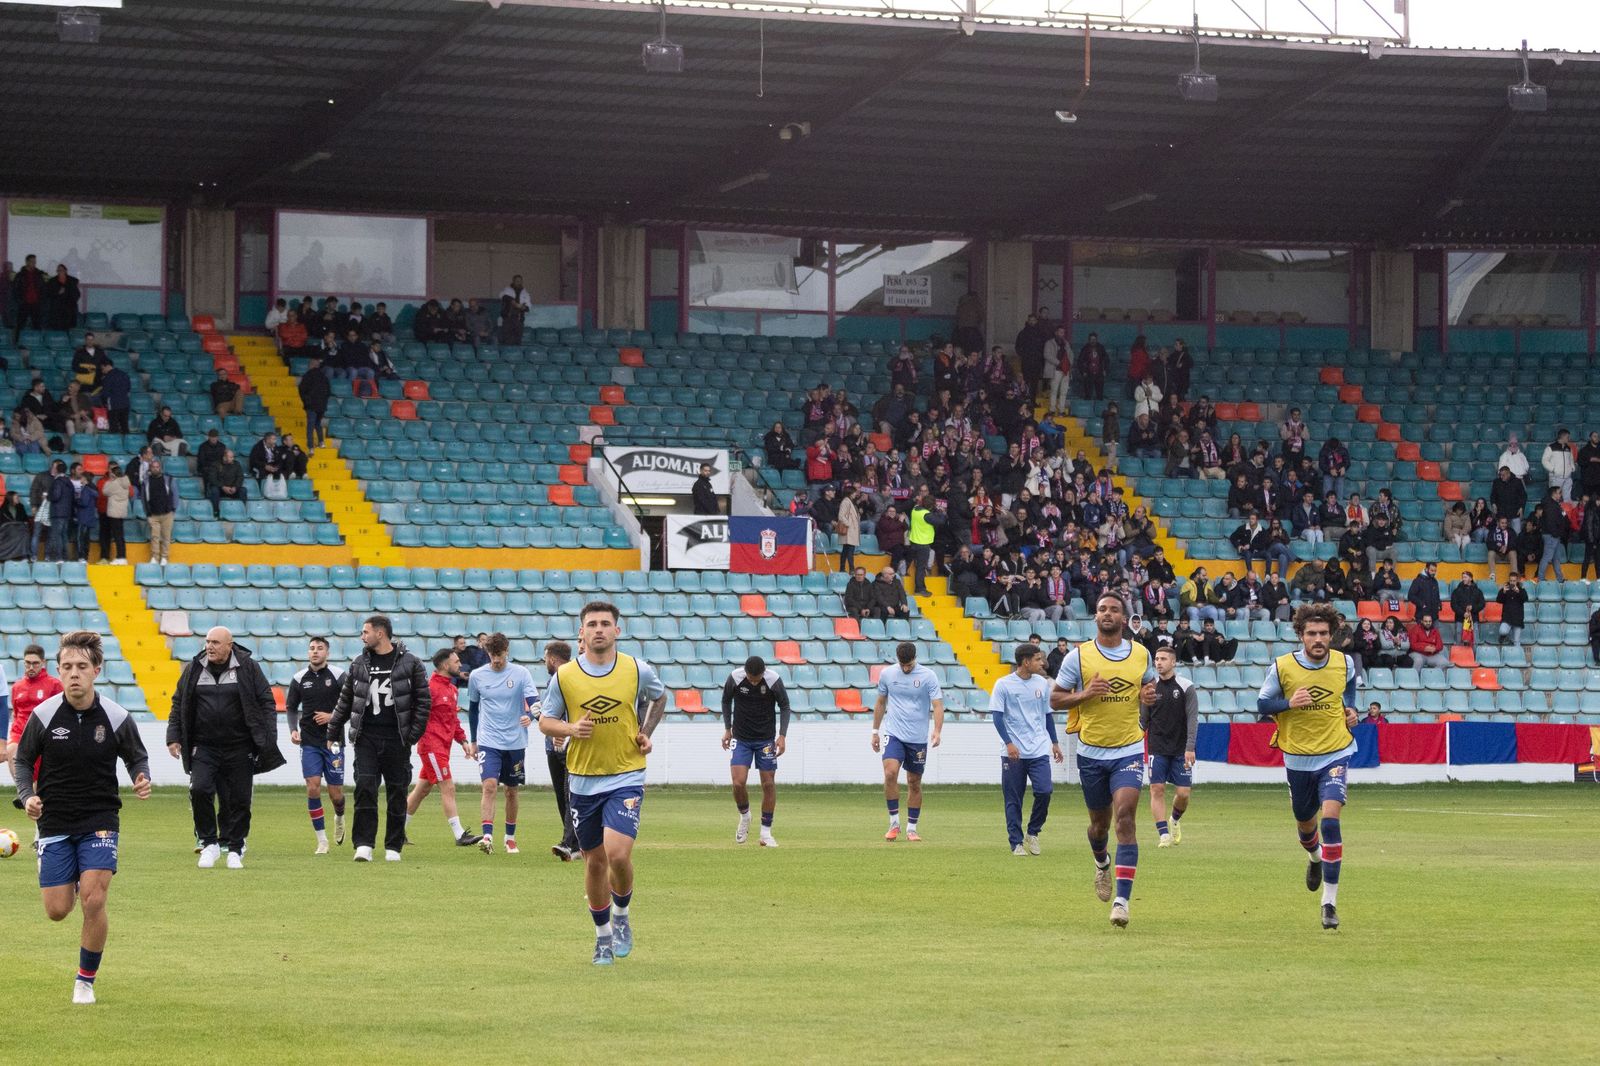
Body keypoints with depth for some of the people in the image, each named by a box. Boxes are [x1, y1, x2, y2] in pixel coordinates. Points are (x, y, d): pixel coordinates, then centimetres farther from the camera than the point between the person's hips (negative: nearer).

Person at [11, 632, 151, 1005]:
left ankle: (86, 980, 4)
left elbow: (137, 757, 7)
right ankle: (72, 884, 40)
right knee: (57, 911, 1)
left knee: (93, 901, -16)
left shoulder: (116, 717, -8)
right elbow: (22, 760, 5)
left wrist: (142, 779, -15)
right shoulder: (44, 715, -8)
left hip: (100, 820, -1)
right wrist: (28, 796, -13)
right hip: (54, 822, 1)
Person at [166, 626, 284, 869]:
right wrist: (174, 737, 6)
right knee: (199, 790, -17)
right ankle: (208, 843, -3)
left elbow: (267, 702, 2)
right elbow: (178, 704, 14)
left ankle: (235, 850, 14)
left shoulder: (248, 669, 0)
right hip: (204, 747, 1)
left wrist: (268, 739, -5)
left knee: (239, 799, 0)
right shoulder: (193, 669, 6)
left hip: (239, 749, -1)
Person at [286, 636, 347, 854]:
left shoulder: (338, 676, -2)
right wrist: (293, 729, -2)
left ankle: (339, 817, 38)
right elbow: (291, 707, 13)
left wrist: (332, 716, -13)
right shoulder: (299, 679, 4)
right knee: (313, 788, -10)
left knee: (335, 793, 2)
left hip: (333, 740, -1)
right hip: (309, 742, 1)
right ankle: (322, 841, -3)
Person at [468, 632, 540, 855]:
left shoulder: (521, 674, -4)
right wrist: (474, 740, 18)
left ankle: (510, 838, 25)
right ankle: (487, 836, -25)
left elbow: (534, 701, -12)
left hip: (515, 742, 0)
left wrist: (529, 716, -35)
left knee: (512, 791, 10)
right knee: (490, 786, -17)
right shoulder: (477, 676, 2)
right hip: (489, 742, 0)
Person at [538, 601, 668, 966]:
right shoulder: (564, 676, -3)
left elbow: (659, 697, 18)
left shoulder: (638, 670, -4)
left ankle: (622, 914, 11)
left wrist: (645, 733, 4)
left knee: (618, 854, -18)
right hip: (583, 781, 2)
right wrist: (571, 729, -14)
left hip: (626, 776, -2)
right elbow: (545, 720, 6)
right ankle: (603, 934, 27)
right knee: (594, 861, 9)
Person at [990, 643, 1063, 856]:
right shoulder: (1004, 685, -4)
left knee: (1044, 791, -12)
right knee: (1013, 800, 0)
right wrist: (1009, 743, -16)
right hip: (1014, 752, -3)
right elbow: (997, 716, -6)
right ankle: (1016, 843, 10)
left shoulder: (1042, 683, 9)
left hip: (1039, 750, 3)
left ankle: (1033, 833, 8)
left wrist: (1055, 742, 20)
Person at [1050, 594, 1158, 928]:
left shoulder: (1141, 654, 2)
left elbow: (1149, 685, 20)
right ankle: (1102, 863, 50)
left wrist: (1149, 696, -5)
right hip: (1092, 752, 0)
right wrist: (1085, 693, -19)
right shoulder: (1078, 656, -4)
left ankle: (1121, 899, -20)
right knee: (1100, 822, 13)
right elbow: (1055, 699, -1)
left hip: (1129, 750, 0)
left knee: (1124, 816, -17)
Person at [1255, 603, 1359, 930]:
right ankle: (1315, 857, 58)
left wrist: (1350, 709, 2)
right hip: (1298, 757, 1)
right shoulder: (1281, 667, -12)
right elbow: (1262, 704, -4)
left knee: (1330, 818, -21)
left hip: (1336, 753, -1)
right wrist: (1289, 703, -22)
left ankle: (1330, 901, -18)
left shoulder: (1344, 663, -6)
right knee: (1305, 823, 18)